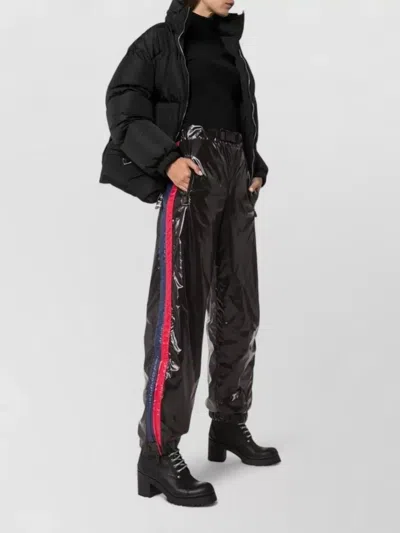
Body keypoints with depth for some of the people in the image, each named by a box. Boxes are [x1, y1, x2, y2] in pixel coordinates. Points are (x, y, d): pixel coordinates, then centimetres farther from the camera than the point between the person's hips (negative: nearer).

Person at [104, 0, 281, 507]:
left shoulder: (231, 49, 24)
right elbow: (123, 109, -5)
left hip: (234, 178, 7)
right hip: (189, 174, -7)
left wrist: (256, 169, 11)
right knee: (180, 308, -15)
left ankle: (228, 425, 21)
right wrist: (167, 159, -20)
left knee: (237, 307, 8)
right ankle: (158, 453, -12)